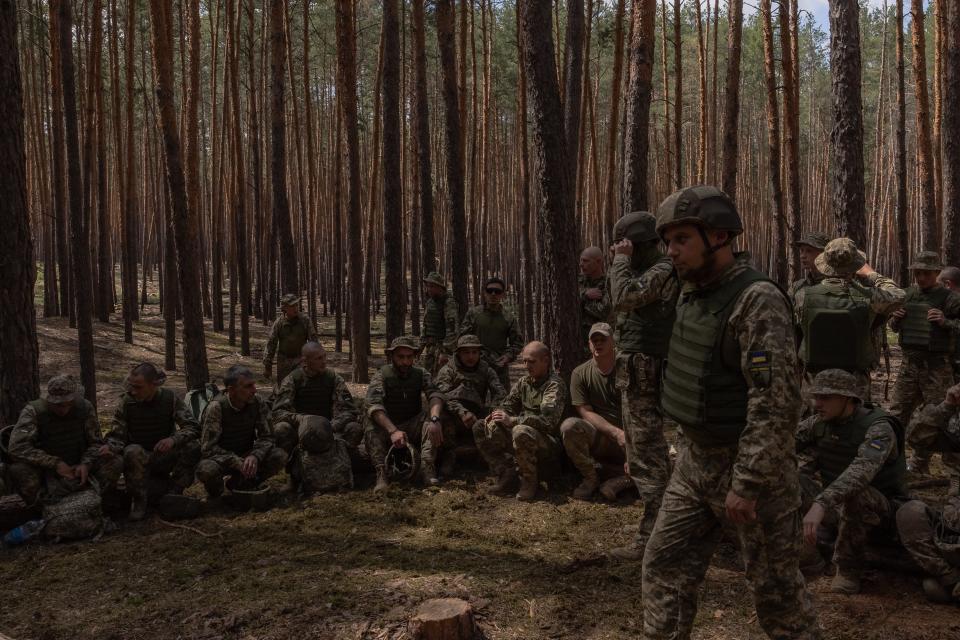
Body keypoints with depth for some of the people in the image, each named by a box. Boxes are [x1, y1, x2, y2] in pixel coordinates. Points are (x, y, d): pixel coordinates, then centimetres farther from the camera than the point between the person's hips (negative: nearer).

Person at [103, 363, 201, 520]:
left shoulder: (169, 398, -9)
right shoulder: (127, 402, -9)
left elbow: (193, 427, -14)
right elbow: (117, 435, -7)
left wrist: (173, 439, -34)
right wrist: (109, 447, -32)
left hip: (164, 456, 1)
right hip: (140, 457, -1)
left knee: (193, 447, -27)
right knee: (133, 452, -36)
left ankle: (173, 492, -7)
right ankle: (138, 500, -16)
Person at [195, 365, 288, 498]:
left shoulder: (258, 403, -11)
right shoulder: (216, 407, -23)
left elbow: (267, 437, -7)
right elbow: (208, 448, -23)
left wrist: (255, 456, -28)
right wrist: (236, 462, -35)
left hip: (246, 456, 4)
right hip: (222, 458, -4)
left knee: (280, 457, -22)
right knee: (206, 470, -38)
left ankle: (240, 484, 0)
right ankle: (215, 492, 0)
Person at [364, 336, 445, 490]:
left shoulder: (421, 374, 0)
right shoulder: (382, 375, -9)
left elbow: (435, 394, -18)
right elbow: (374, 406, -25)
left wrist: (434, 419, -41)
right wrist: (393, 431, -42)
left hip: (413, 427, 2)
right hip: (388, 428, -2)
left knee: (431, 419, -25)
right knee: (371, 426, -31)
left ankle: (427, 467, -36)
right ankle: (382, 473, -38)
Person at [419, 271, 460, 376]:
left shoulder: (448, 302, -14)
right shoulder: (429, 302, 13)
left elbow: (452, 328, -20)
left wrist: (446, 352, -24)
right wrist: (422, 345, 17)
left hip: (442, 345, -8)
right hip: (429, 346, 8)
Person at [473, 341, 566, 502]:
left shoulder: (555, 385, -13)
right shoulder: (524, 381, 11)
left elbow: (547, 421, -26)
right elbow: (508, 404, 13)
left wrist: (512, 420, -27)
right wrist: (496, 414, -11)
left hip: (549, 444, -8)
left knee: (521, 432, -39)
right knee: (480, 427, 0)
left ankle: (530, 481, -16)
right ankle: (506, 473, -2)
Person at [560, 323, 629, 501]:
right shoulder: (580, 373, 1)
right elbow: (585, 412, -6)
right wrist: (616, 432, -19)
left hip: (626, 440, -1)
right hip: (597, 438, 1)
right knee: (568, 426, -30)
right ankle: (591, 478, -11)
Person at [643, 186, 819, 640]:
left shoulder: (759, 301, -21)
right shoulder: (691, 296, 7)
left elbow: (776, 401, -25)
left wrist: (747, 485, -26)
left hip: (751, 466, -8)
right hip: (695, 461, 8)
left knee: (775, 585, 7)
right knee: (664, 566, 10)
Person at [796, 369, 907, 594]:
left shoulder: (878, 427, -27)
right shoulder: (820, 422, -6)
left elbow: (861, 471, -45)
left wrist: (821, 504, -58)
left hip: (881, 506, -6)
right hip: (837, 502, 6)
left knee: (854, 494, -39)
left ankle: (848, 568, -19)